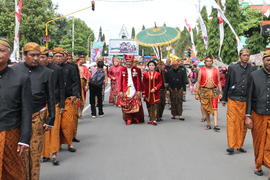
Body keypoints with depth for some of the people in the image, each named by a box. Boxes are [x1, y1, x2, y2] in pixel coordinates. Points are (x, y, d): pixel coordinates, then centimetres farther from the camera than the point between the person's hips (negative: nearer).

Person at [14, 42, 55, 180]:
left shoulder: (47, 73, 2)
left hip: (37, 117, 0)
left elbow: (51, 98, 4)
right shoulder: (14, 70, 3)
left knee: (34, 153, 4)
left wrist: (50, 120, 2)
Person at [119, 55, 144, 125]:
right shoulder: (123, 70, 7)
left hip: (134, 91, -1)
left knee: (136, 105, -1)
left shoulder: (137, 70, 3)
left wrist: (139, 91, -7)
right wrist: (120, 91, -1)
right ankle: (128, 120, 10)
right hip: (125, 91, 1)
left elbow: (139, 81, 0)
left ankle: (137, 119, 12)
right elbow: (120, 81, 5)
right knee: (126, 106, 1)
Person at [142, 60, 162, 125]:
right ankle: (151, 119, 17)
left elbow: (160, 83, 0)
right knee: (149, 107, 6)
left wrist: (155, 88, -15)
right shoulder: (145, 74, 5)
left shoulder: (158, 74, 2)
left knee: (155, 106, -7)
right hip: (148, 93, 2)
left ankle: (154, 120, -9)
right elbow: (143, 84, 6)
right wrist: (143, 93, 1)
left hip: (155, 93, -2)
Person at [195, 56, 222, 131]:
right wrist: (197, 93, 1)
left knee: (214, 108, -8)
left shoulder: (216, 70, 8)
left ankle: (216, 125, -10)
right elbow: (198, 82, 5)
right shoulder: (201, 70, 5)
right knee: (206, 108, 5)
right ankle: (208, 124, 16)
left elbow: (219, 82, 10)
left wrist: (220, 92, 3)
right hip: (204, 91, 0)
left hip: (214, 90, 0)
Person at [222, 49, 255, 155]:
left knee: (243, 124, 6)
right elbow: (227, 84, 8)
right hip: (233, 100, -1)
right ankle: (231, 146, -1)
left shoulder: (252, 69, 7)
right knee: (232, 122, -5)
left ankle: (239, 145, 17)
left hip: (246, 101, 2)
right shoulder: (232, 68, 4)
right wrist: (224, 98, 9)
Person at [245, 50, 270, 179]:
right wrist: (248, 116, -1)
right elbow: (249, 97, 3)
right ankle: (258, 166, 27)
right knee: (258, 143, 12)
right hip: (258, 115, 1)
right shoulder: (254, 75, 1)